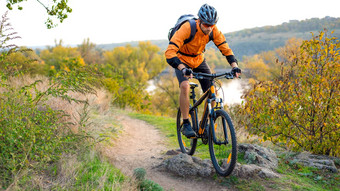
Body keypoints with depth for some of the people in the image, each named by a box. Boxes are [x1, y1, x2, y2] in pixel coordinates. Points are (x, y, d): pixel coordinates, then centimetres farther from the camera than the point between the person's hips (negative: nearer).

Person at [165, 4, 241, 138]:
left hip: (199, 60, 4)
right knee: (185, 86, -30)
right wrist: (183, 68, -54)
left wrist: (234, 66, -27)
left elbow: (225, 48, -11)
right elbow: (170, 52, -40)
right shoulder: (187, 28, -33)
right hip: (182, 60, -4)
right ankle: (186, 124, -20)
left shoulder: (213, 31, -19)